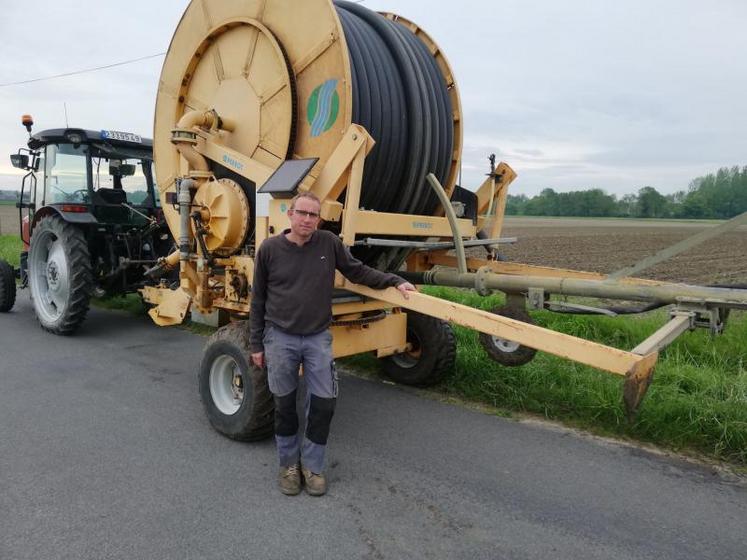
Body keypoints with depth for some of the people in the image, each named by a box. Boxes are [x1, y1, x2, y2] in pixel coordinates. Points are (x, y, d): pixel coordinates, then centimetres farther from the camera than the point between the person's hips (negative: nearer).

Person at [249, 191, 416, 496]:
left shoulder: (329, 243, -2)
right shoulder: (270, 249, -5)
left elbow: (358, 271, 9)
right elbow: (258, 300, 2)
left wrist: (395, 282, -1)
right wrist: (256, 344, 3)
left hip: (318, 338, 1)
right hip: (280, 339, -1)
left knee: (324, 403, 1)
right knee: (285, 405, 9)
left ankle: (312, 465, 23)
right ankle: (289, 464, 30)